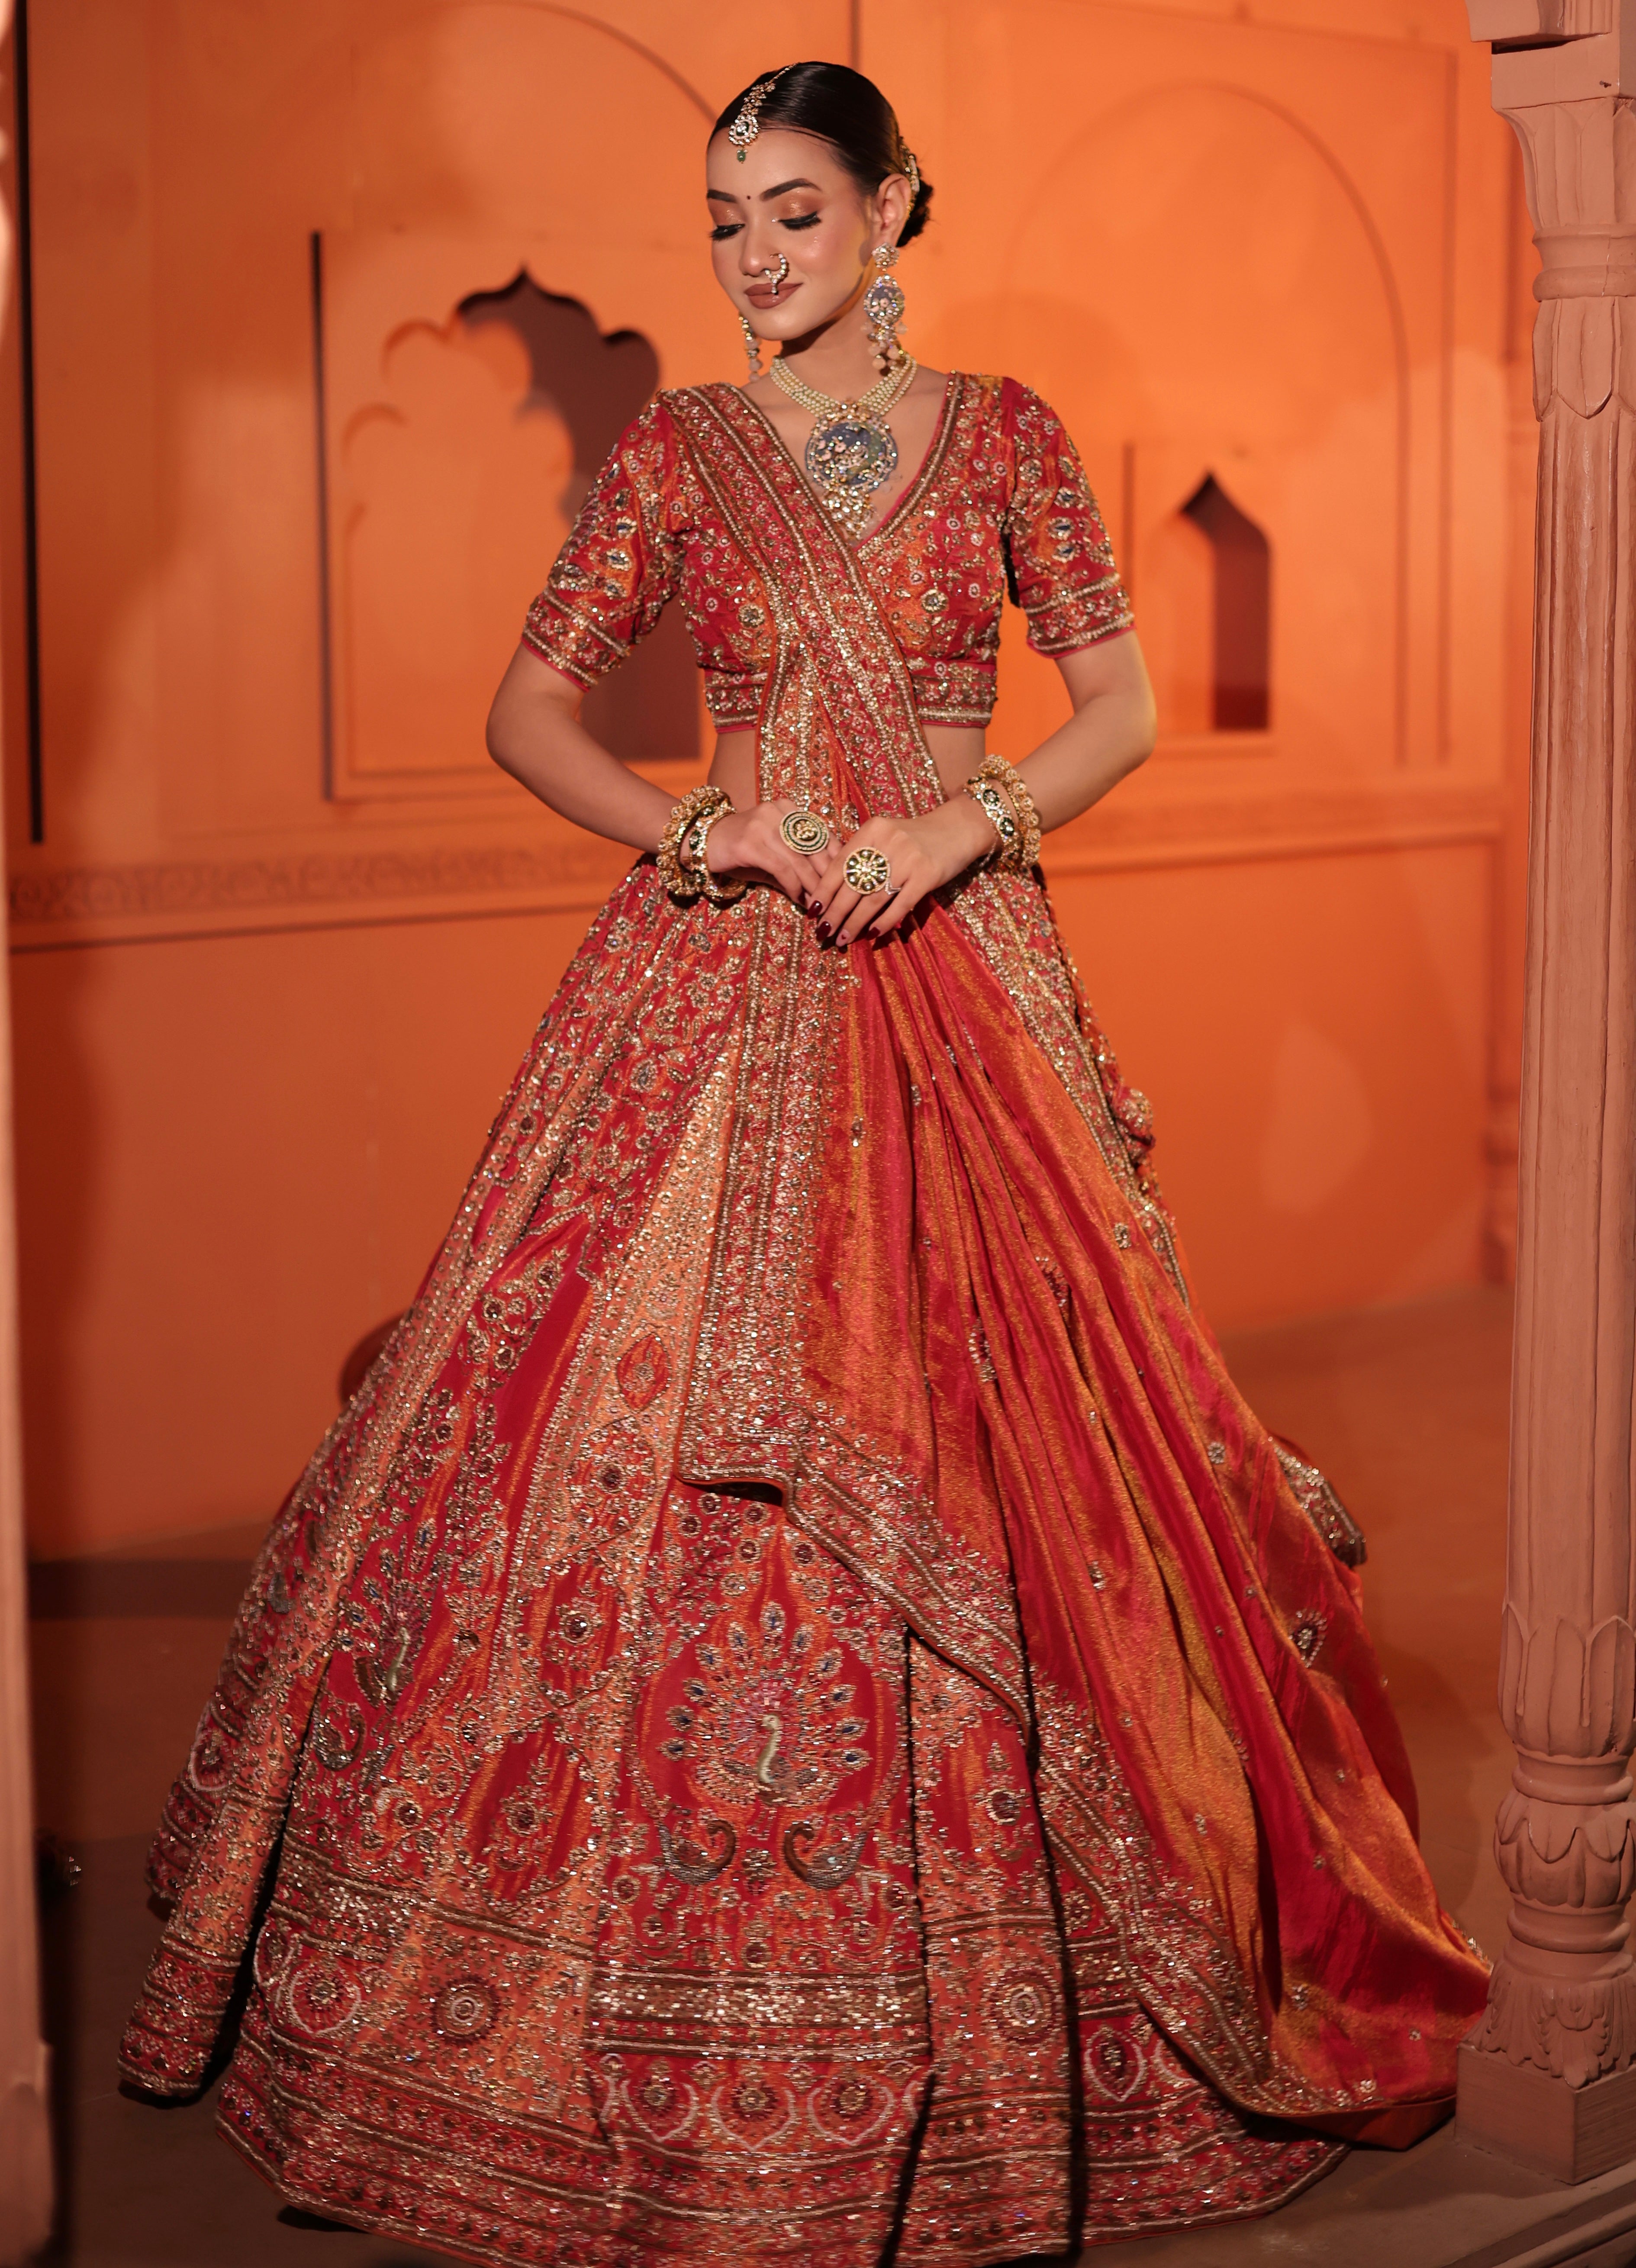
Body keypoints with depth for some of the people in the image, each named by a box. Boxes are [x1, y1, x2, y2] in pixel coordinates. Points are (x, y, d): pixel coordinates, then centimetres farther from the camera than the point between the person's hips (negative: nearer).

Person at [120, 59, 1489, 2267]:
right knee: (667, 1414, -4)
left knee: (998, 1443, -1)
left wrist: (962, 824, -12)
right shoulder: (675, 453, 7)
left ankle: (991, 2003, 17)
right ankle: (688, 1983, 13)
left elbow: (1124, 706, 4)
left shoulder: (1004, 432, 8)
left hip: (964, 969, 0)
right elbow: (528, 711, 5)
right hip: (717, 984, 0)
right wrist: (702, 827, -11)